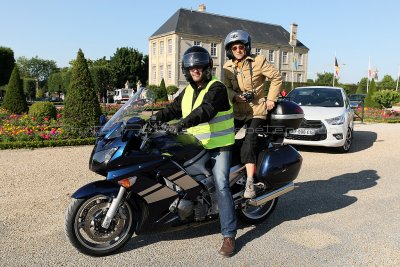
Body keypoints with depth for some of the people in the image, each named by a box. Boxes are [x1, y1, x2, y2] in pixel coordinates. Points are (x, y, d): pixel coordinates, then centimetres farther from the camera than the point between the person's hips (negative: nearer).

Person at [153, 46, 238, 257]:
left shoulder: (216, 88, -11)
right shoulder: (187, 91, 15)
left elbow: (206, 109, -29)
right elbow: (173, 109, 6)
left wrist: (181, 124, -42)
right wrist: (155, 118, -12)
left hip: (219, 146, -7)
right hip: (196, 145, 8)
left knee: (220, 186, -17)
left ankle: (229, 235, -12)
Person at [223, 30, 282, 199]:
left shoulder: (258, 61, -3)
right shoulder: (227, 67, 9)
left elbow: (276, 77, 1)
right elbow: (226, 88, 7)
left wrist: (271, 99, -4)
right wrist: (235, 96, -14)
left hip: (256, 110, -5)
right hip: (237, 110, 5)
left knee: (248, 144, -19)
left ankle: (250, 183, -16)